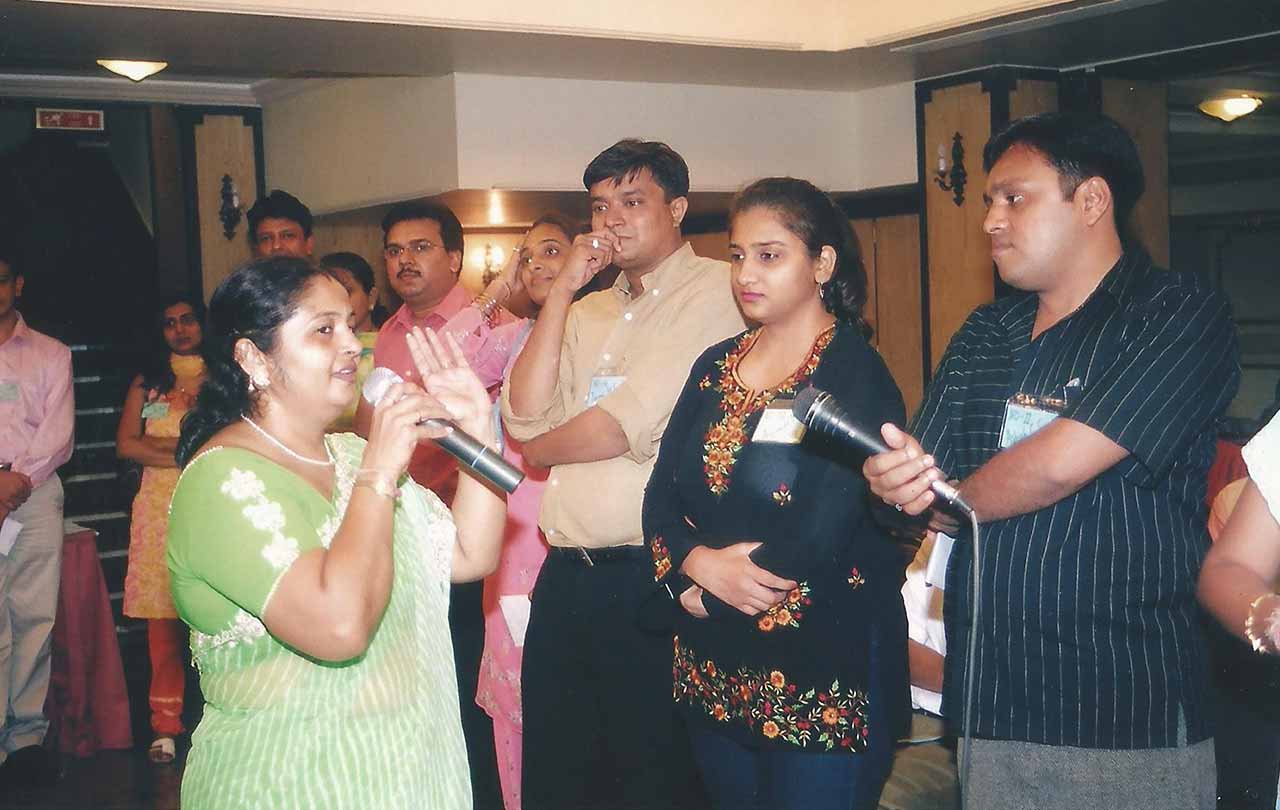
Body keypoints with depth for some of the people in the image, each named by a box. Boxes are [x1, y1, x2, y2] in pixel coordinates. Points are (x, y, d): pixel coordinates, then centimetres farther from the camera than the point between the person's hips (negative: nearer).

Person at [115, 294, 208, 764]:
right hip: (160, 508, 2)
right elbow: (126, 445, 7)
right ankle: (166, 723, 5)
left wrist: (163, 444, -5)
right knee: (162, 617, -1)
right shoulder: (147, 382, 17)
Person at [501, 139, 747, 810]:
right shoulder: (587, 312, 16)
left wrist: (541, 448, 5)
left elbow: (627, 427, -14)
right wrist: (563, 289, 0)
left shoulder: (714, 290, -6)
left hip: (648, 577, -7)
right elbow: (524, 418, 2)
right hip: (565, 577, 7)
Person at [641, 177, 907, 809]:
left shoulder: (855, 376, -11)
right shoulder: (714, 368, 10)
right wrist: (700, 563, -16)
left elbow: (819, 532, -19)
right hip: (714, 668, 6)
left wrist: (705, 597, -10)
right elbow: (661, 496, 4)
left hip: (822, 668, -6)